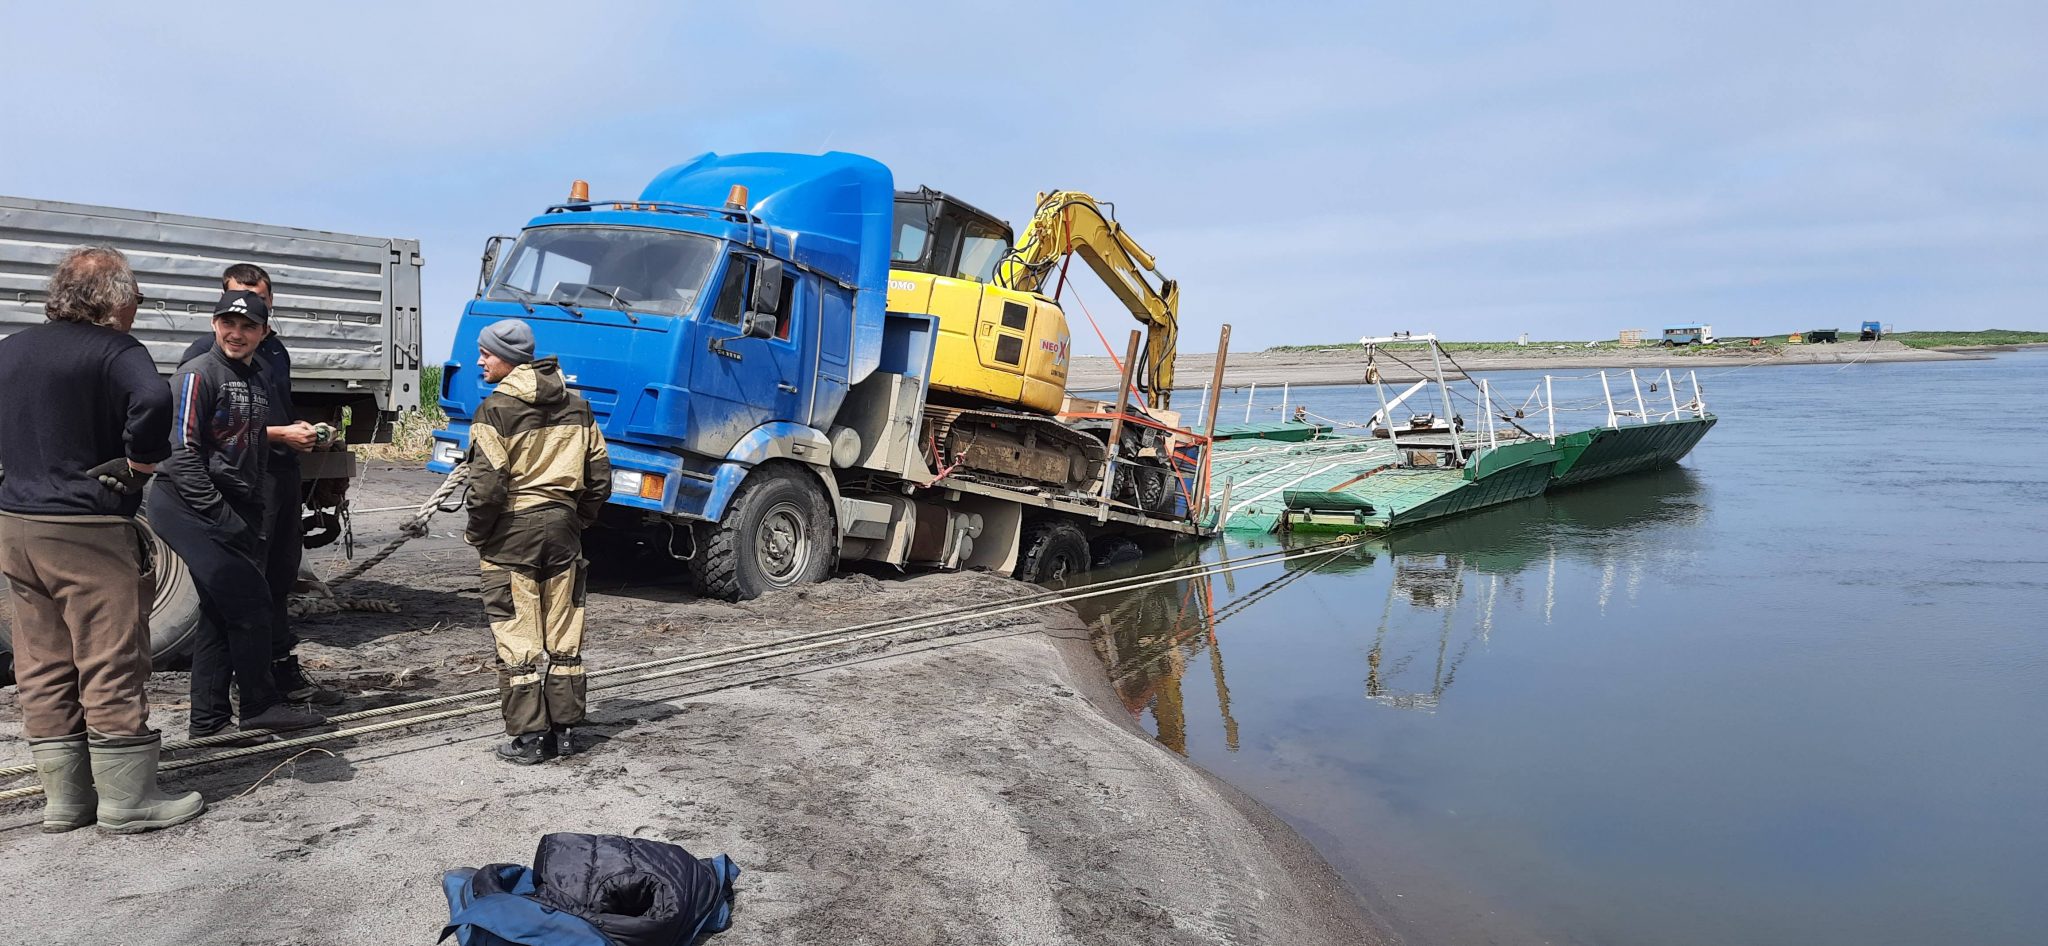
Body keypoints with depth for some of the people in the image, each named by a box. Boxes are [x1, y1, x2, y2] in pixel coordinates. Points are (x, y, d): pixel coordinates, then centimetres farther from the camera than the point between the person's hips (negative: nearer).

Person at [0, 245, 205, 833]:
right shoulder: (116, 352, -13)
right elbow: (153, 404, -31)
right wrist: (141, 461, -16)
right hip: (90, 534, -7)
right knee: (113, 670, 1)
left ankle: (64, 797, 21)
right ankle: (127, 800, 8)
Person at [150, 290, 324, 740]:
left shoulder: (257, 381, 16)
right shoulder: (198, 374, -10)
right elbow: (183, 455, -17)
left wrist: (253, 522, 13)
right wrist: (222, 519, -19)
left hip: (234, 512, 8)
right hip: (190, 506, -8)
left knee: (221, 613, 9)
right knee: (249, 602, -10)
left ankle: (209, 718, 17)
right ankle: (260, 705, 3)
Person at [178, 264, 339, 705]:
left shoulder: (277, 351, 20)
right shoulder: (206, 353, -5)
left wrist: (302, 430, 12)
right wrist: (278, 434, -15)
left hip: (284, 475, 8)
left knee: (280, 578, 14)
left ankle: (285, 672, 22)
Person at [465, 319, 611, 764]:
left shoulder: (496, 410, -11)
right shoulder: (576, 407, 7)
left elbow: (487, 485, -16)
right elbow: (599, 477, 8)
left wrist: (476, 533, -2)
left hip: (511, 532, -5)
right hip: (562, 527, 5)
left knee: (517, 639, 2)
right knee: (564, 636, 11)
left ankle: (528, 737, 5)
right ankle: (564, 730, 18)